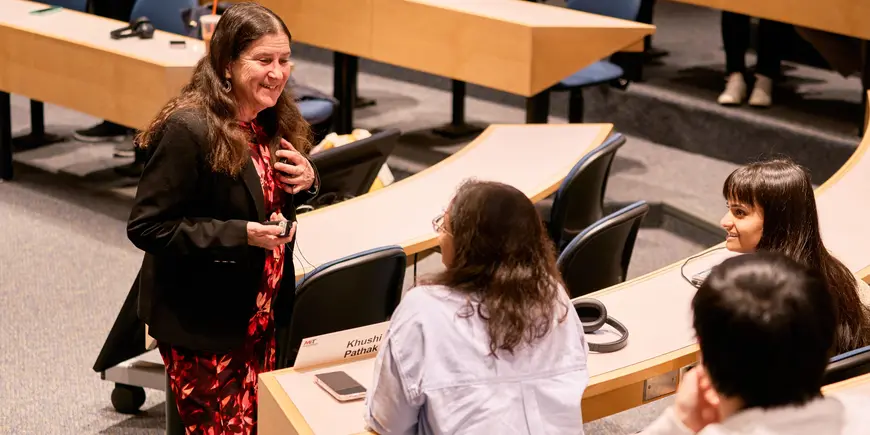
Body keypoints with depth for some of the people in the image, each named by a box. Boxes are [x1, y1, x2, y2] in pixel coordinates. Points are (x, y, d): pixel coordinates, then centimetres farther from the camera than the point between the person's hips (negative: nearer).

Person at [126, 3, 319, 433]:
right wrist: (241, 235, -27)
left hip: (261, 313, 7)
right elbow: (145, 227, -21)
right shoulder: (187, 130, -22)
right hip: (200, 323, -7)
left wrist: (307, 181, -5)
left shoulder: (276, 120, 3)